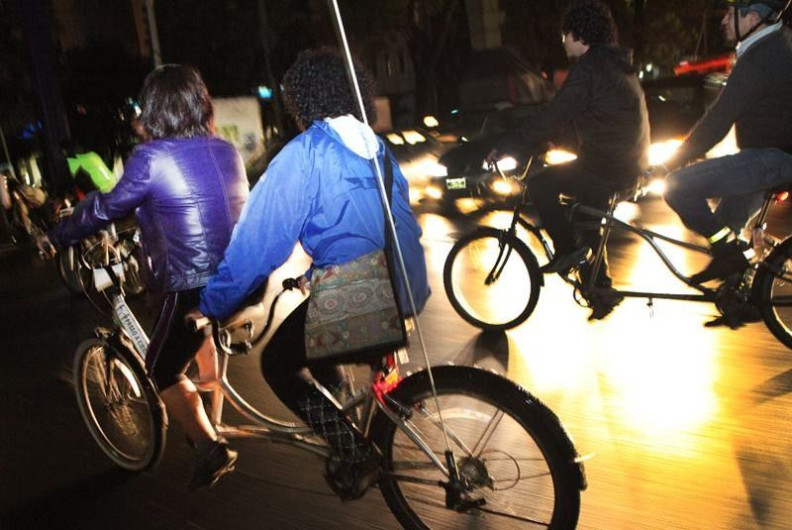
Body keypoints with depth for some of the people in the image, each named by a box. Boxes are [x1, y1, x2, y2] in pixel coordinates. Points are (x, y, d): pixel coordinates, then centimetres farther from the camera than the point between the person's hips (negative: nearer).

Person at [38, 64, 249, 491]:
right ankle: (212, 422, 45)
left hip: (190, 288, -7)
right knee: (205, 339, 35)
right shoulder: (226, 150, 8)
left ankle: (209, 448, 9)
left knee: (162, 370, 13)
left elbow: (105, 208, -3)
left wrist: (55, 238, 14)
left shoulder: (152, 157, -11)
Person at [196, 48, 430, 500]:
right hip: (409, 287, 8)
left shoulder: (304, 154, -10)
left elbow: (258, 243, -13)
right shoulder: (375, 145, 12)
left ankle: (357, 453, 10)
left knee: (278, 364, 12)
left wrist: (211, 306, -2)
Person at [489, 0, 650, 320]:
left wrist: (504, 148, -14)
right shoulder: (615, 62, 16)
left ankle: (568, 251, 3)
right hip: (631, 162, 10)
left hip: (608, 167, -10)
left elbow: (553, 118, -20)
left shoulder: (588, 68, -16)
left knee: (540, 186, -5)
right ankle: (600, 290, 24)